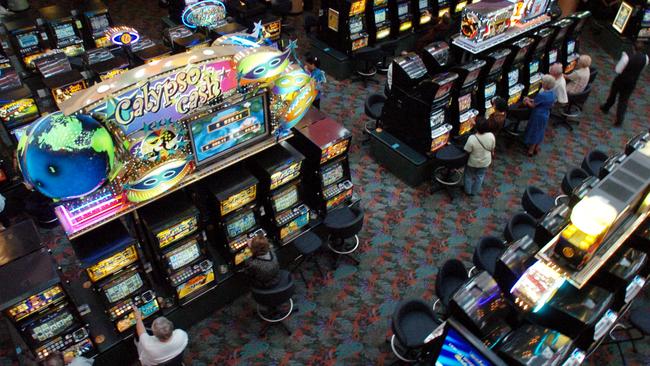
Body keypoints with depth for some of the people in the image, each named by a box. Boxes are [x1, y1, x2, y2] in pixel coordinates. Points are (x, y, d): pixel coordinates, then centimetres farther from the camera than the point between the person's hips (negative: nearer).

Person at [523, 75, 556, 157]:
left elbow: (532, 106, -20)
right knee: (540, 132, 22)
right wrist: (532, 100, 10)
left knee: (533, 132, 9)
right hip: (546, 115, 7)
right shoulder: (553, 94, -4)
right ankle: (536, 148, 36)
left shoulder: (541, 95, -29)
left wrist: (527, 101, 1)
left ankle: (531, 150, 21)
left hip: (538, 115, -7)